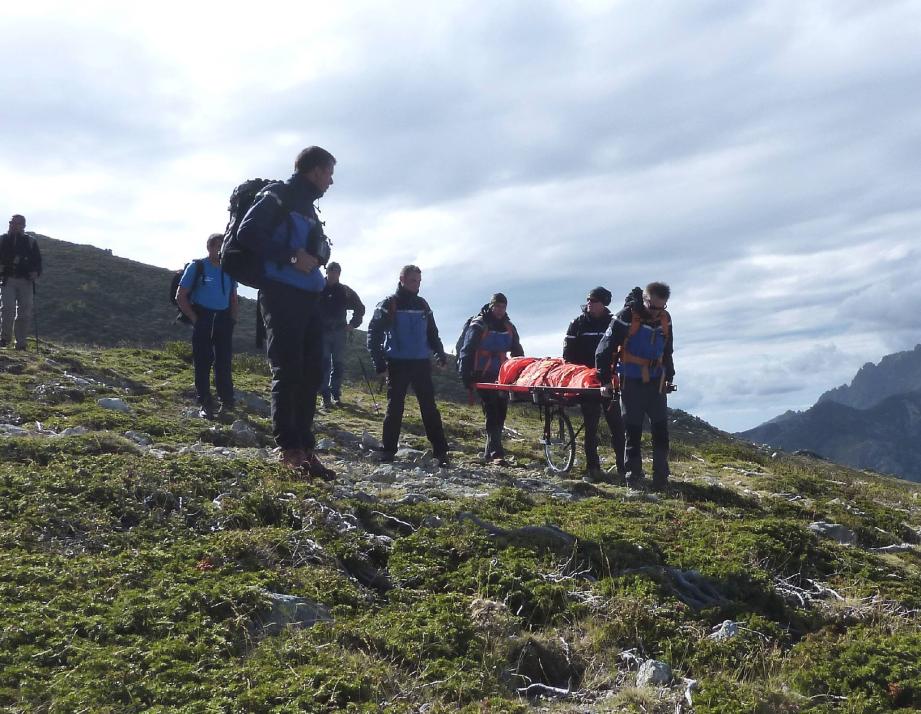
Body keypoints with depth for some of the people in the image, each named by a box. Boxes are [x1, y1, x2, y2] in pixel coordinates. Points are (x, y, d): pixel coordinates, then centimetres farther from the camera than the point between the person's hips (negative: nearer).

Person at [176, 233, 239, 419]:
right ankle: (205, 405, 4)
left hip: (224, 320, 3)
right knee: (202, 362, -2)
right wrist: (195, 319, -8)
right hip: (203, 320, -3)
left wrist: (232, 319, 7)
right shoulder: (197, 267, -3)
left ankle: (227, 402, 12)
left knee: (224, 362, 3)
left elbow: (234, 299, 20)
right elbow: (181, 297, -2)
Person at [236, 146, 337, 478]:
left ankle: (305, 447, 8)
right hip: (282, 293, -9)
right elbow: (248, 233, -13)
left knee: (310, 372, 5)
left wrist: (315, 256, 3)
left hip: (308, 297, 9)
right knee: (288, 371, -10)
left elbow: (323, 248, 25)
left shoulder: (309, 208, 24)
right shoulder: (278, 196, -2)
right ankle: (290, 449, -8)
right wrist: (290, 255, -17)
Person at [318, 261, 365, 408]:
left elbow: (360, 308, 16)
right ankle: (326, 395, -6)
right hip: (321, 331, -2)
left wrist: (353, 324, 8)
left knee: (338, 364, 3)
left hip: (339, 332, 2)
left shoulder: (345, 291, 5)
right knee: (324, 363, -8)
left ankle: (336, 394, 12)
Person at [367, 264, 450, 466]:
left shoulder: (422, 305, 12)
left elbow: (432, 333, 21)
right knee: (394, 407, 0)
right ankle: (388, 451, 8)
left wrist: (439, 353, 7)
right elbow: (374, 332, -3)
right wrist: (378, 360, -9)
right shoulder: (389, 304, -1)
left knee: (429, 407, 0)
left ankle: (440, 451, 1)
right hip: (397, 364, -3)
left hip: (421, 363, 3)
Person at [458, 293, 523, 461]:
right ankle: (494, 450, -19)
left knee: (501, 410, 2)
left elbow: (517, 351, 21)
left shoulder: (509, 327, 14)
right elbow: (467, 351, -9)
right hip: (483, 376, -6)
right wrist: (466, 376, -17)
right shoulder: (478, 326, -3)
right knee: (491, 410, -15)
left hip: (500, 375, 6)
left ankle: (492, 449, 10)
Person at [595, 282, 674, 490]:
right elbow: (605, 348, -14)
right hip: (631, 383, -4)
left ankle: (661, 474, 4)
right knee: (633, 428, 2)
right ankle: (634, 472, 13)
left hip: (656, 383, 4)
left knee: (660, 427, -1)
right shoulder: (627, 317, -15)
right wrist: (605, 380, -15)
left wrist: (669, 376, 21)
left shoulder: (665, 319, 3)